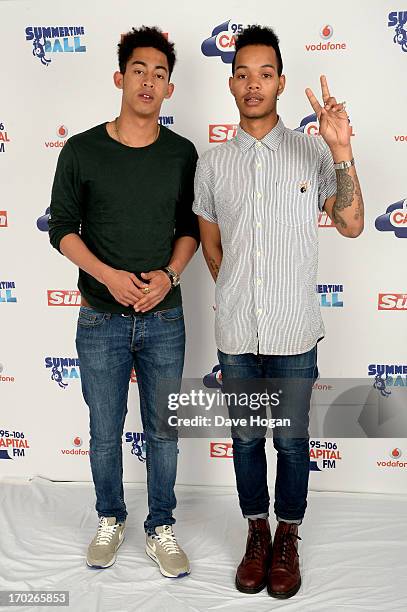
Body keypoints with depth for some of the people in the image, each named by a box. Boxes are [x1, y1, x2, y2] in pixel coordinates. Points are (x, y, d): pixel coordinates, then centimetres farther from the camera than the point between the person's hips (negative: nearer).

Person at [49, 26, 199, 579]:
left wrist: (168, 274, -11)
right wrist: (109, 276, -15)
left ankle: (162, 528, 32)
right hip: (101, 319, -1)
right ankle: (110, 520, 37)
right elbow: (62, 227, -1)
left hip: (164, 317, 1)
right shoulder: (81, 150, -4)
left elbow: (190, 226, 7)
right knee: (105, 432, 14)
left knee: (164, 432, 11)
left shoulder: (182, 154, 0)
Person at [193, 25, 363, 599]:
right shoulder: (212, 162, 4)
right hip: (235, 332, 2)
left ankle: (288, 537, 32)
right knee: (246, 437, 14)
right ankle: (257, 532, 35)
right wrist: (237, 295, 12)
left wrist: (341, 151, -19)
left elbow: (351, 224, -9)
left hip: (294, 333, -2)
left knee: (292, 440, 10)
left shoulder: (312, 152, -1)